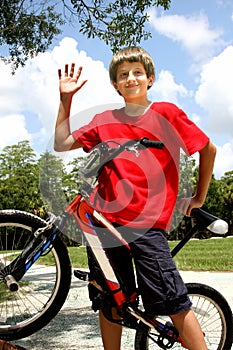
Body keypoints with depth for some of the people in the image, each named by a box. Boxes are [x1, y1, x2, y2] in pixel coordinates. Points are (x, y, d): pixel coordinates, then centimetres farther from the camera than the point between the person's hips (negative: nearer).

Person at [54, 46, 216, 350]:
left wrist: (199, 198, 11)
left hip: (147, 223, -4)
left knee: (174, 303, -7)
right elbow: (61, 144, 11)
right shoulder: (105, 121, 10)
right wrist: (66, 98, 5)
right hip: (105, 219, 4)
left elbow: (208, 148, 7)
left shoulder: (165, 113, 0)